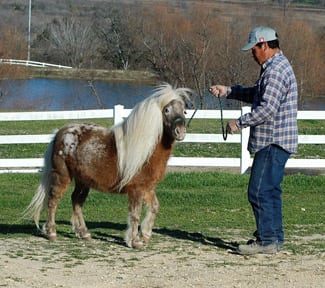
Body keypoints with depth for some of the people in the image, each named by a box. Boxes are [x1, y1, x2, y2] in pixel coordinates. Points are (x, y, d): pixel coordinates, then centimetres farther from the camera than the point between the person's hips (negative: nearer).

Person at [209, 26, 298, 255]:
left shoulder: (276, 70, -18)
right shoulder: (275, 67, 17)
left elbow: (267, 108, -25)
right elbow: (256, 95, 28)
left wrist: (239, 123, -17)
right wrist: (228, 91, 20)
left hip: (273, 142, -11)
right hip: (273, 141, 11)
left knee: (259, 191, -9)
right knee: (270, 191, 15)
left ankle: (267, 241, -7)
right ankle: (276, 238, 20)